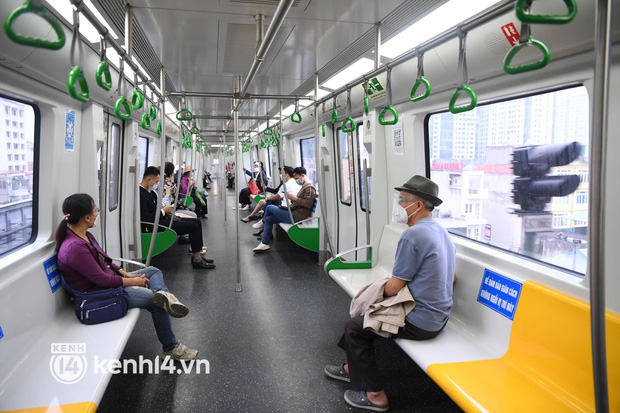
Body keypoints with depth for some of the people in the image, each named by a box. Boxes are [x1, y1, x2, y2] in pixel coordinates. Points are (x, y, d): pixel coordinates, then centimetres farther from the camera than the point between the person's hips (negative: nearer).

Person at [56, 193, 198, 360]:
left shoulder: (86, 236, 2)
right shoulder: (74, 247, -28)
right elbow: (101, 279, -25)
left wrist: (127, 274, 1)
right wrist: (133, 281, -14)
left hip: (110, 280, 11)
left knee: (154, 271, 12)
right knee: (156, 301, -13)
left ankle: (162, 293, -24)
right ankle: (171, 347, 1)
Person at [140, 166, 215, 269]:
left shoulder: (147, 190, 11)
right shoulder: (140, 194, -20)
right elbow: (146, 218, -25)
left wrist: (164, 209, 3)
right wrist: (163, 211, -15)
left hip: (162, 218, 11)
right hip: (157, 224, -11)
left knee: (197, 222, 5)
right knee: (193, 226, -16)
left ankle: (197, 255, 8)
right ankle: (197, 260, -6)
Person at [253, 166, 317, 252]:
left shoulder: (310, 187, -12)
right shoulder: (304, 186, 20)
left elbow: (308, 204, -24)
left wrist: (295, 198, -20)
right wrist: (292, 199, 9)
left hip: (296, 216, -11)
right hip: (294, 213, 11)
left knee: (269, 207, -4)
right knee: (268, 219, 7)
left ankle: (263, 222, 28)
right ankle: (264, 243, 7)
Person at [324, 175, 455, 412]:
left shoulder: (412, 235, -25)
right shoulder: (441, 231, 6)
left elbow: (393, 288, -20)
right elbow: (451, 278, 17)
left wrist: (381, 291, 2)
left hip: (419, 322, -10)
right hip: (439, 316, 10)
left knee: (354, 327, 5)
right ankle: (354, 368, 38)